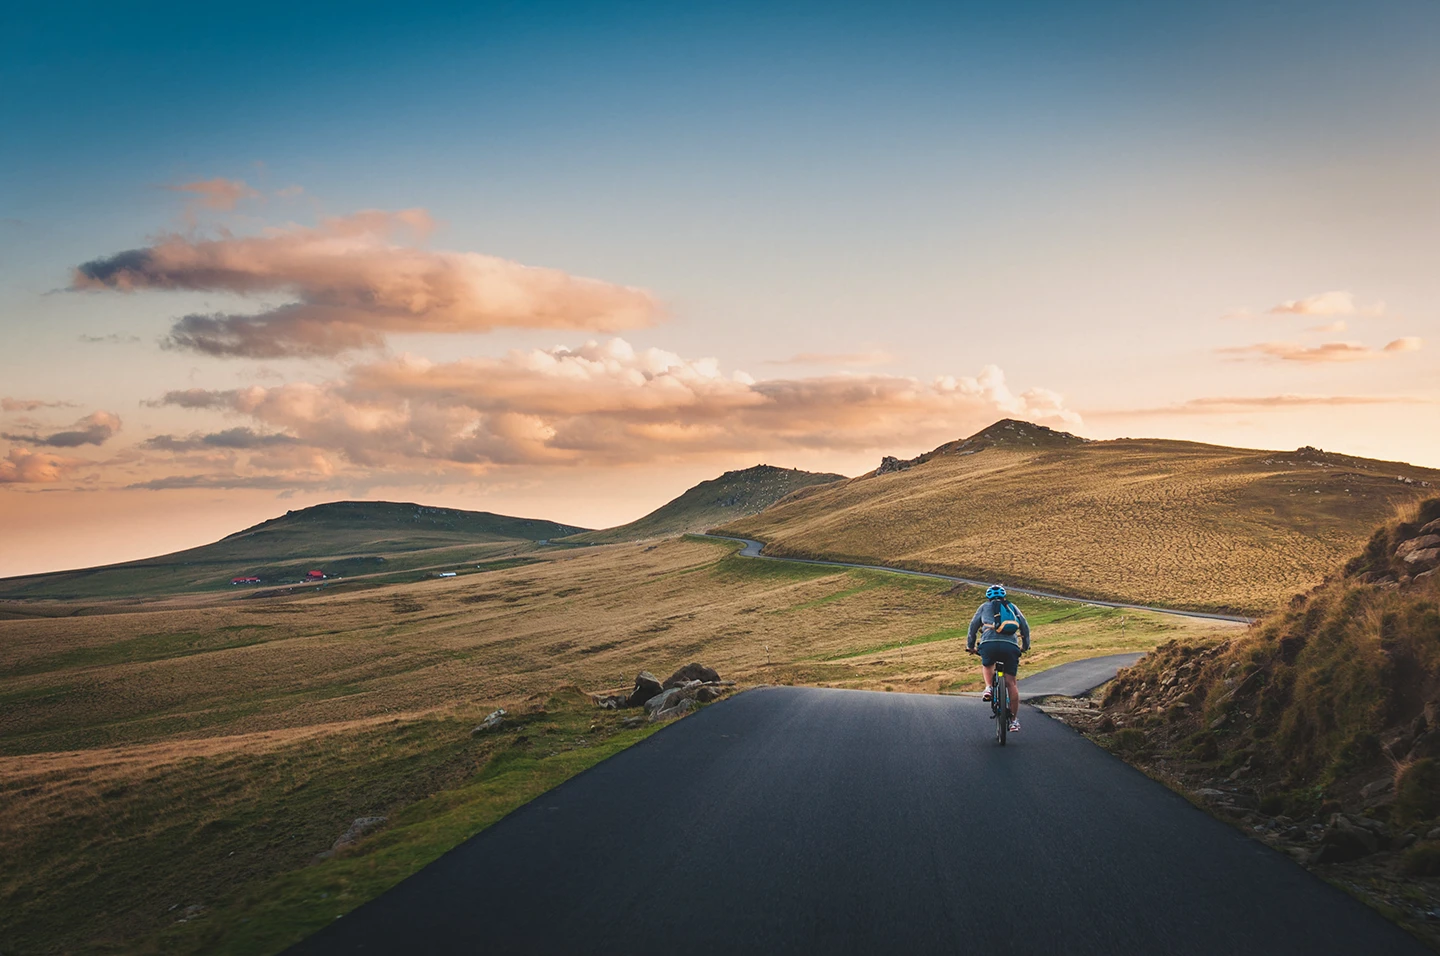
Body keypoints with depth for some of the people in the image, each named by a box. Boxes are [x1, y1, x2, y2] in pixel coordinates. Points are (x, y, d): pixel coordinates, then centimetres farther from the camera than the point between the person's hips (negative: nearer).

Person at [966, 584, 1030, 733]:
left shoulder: (985, 607, 23)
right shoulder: (1013, 607, 28)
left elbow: (973, 626, 25)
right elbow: (1025, 627, 29)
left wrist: (970, 646, 35)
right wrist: (1025, 646, 42)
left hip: (990, 644, -1)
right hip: (1011, 645, 1)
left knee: (986, 665, 32)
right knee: (1011, 682, 6)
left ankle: (989, 687, 6)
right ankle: (1014, 720, 5)